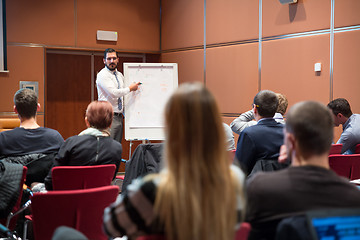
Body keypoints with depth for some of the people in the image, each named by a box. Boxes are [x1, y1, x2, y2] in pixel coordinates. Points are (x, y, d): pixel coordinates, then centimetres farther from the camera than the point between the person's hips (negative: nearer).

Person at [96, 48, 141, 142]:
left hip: (119, 117, 8)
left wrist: (124, 112, 20)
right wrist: (130, 88, -9)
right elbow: (113, 93, -20)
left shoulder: (120, 75, 16)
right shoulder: (102, 75, -9)